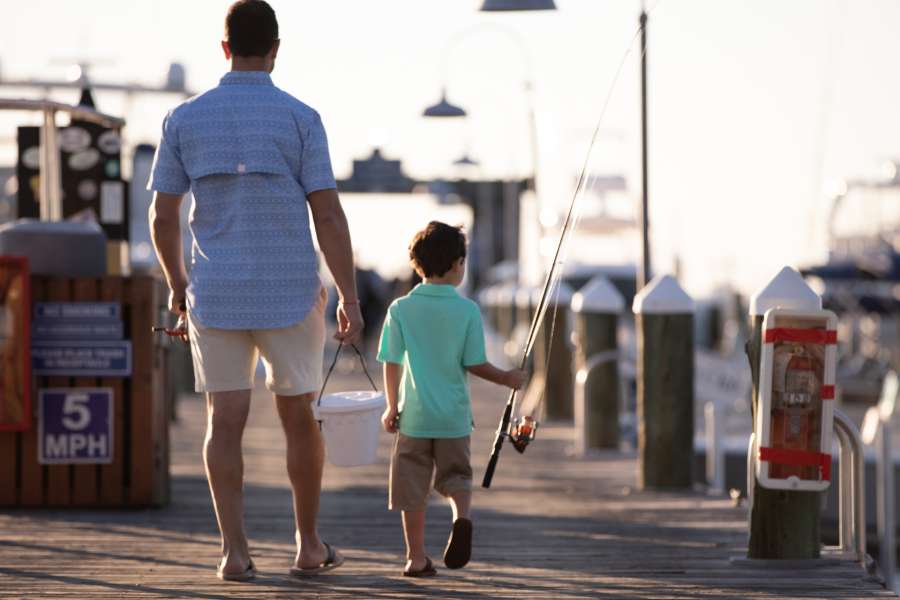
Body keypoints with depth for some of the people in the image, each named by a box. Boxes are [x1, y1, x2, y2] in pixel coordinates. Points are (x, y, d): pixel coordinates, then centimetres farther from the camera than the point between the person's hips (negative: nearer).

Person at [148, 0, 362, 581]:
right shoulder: (300, 119, -5)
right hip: (291, 293, -1)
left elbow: (162, 217, 5)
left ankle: (235, 549, -5)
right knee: (299, 417, 12)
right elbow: (328, 214, -9)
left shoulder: (185, 119, 2)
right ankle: (309, 545, 19)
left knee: (226, 421, 2)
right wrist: (351, 298, -5)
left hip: (215, 294, 1)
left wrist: (177, 284, 20)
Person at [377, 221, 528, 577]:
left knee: (414, 488, 7)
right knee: (456, 474, 16)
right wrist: (507, 379, 11)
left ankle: (416, 558, 9)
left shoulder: (401, 309, -4)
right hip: (454, 415, 0)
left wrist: (392, 407, 8)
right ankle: (461, 517, -14)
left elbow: (392, 364, -2)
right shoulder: (467, 311, -6)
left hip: (414, 414, 0)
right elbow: (474, 364, -5)